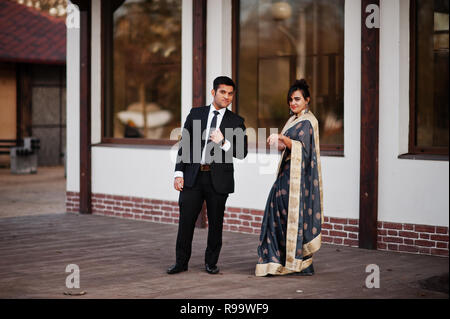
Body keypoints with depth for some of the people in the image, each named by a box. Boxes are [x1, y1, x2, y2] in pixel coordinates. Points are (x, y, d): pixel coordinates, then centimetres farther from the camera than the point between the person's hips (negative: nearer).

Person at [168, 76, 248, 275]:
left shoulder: (236, 122, 6)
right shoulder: (195, 114, 8)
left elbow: (242, 153, 1)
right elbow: (184, 145, 7)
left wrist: (223, 143, -15)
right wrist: (179, 173, -1)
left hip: (218, 178, 0)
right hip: (193, 176, 1)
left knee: (215, 223, 6)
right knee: (186, 220, 1)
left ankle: (211, 263, 19)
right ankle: (181, 262, 12)